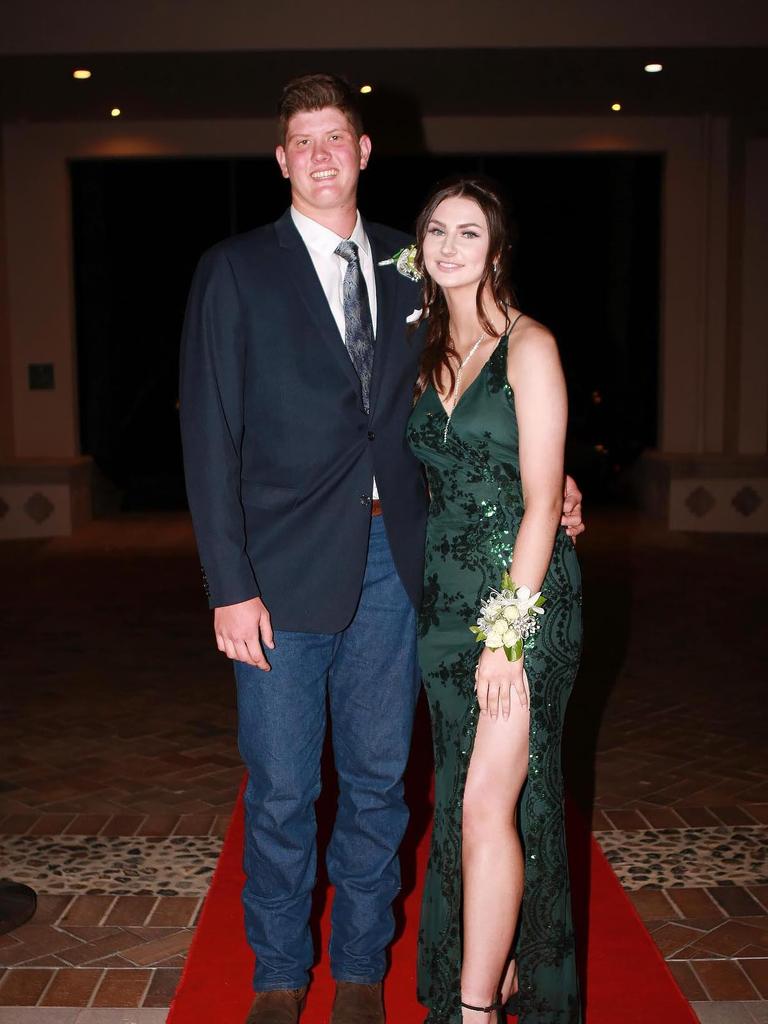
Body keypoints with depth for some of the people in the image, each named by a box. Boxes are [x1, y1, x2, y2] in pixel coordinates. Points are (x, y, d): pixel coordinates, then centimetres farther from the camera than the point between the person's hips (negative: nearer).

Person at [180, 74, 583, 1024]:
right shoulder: (234, 269, 0)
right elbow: (209, 435, -5)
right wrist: (230, 585, -11)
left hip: (392, 561, 3)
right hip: (287, 569, -3)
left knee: (379, 782, 13)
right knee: (281, 791, 7)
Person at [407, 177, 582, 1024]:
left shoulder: (529, 345, -7)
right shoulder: (431, 355, 13)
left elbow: (542, 500, -13)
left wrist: (507, 631, -17)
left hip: (524, 598, -6)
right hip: (448, 598, 7)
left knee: (486, 804, -10)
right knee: (465, 803, 11)